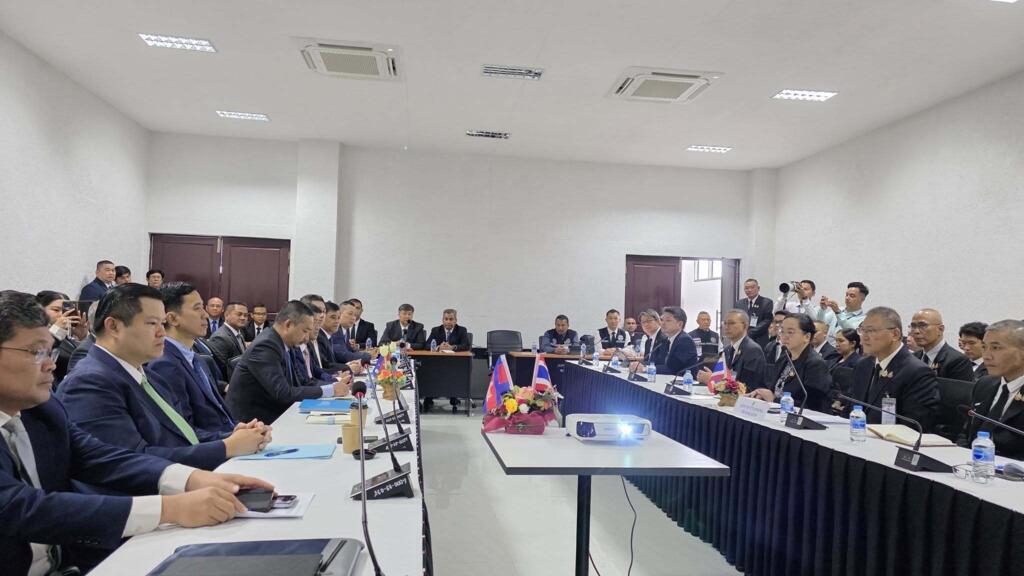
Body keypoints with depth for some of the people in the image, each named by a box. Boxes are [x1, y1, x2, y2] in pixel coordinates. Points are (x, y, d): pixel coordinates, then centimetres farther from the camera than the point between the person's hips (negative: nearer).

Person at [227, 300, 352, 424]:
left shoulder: (279, 345, 8)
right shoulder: (265, 347, -19)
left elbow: (298, 384, 8)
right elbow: (283, 393, -25)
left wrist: (336, 382, -3)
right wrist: (330, 390, -21)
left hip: (268, 416, 8)